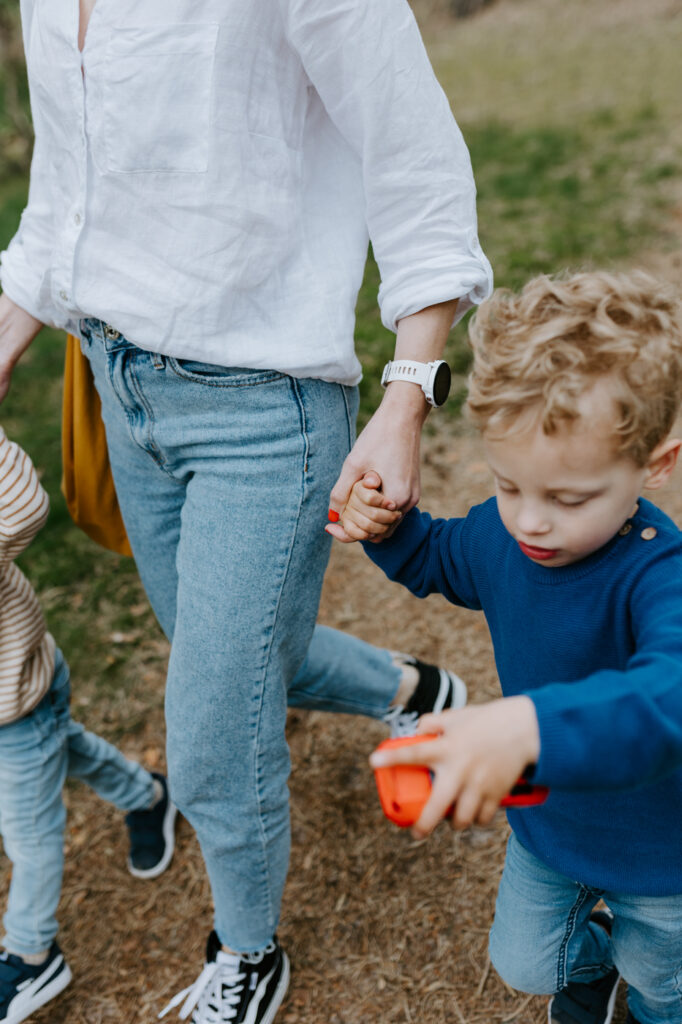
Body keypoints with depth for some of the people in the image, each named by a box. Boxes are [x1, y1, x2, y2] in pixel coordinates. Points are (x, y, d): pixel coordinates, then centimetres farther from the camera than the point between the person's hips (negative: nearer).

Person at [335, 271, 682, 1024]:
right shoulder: (500, 535, -20)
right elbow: (433, 559, 3)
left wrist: (530, 728, -76)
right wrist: (385, 526, -18)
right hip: (545, 821, 4)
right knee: (523, 963, 27)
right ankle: (588, 959, 62)